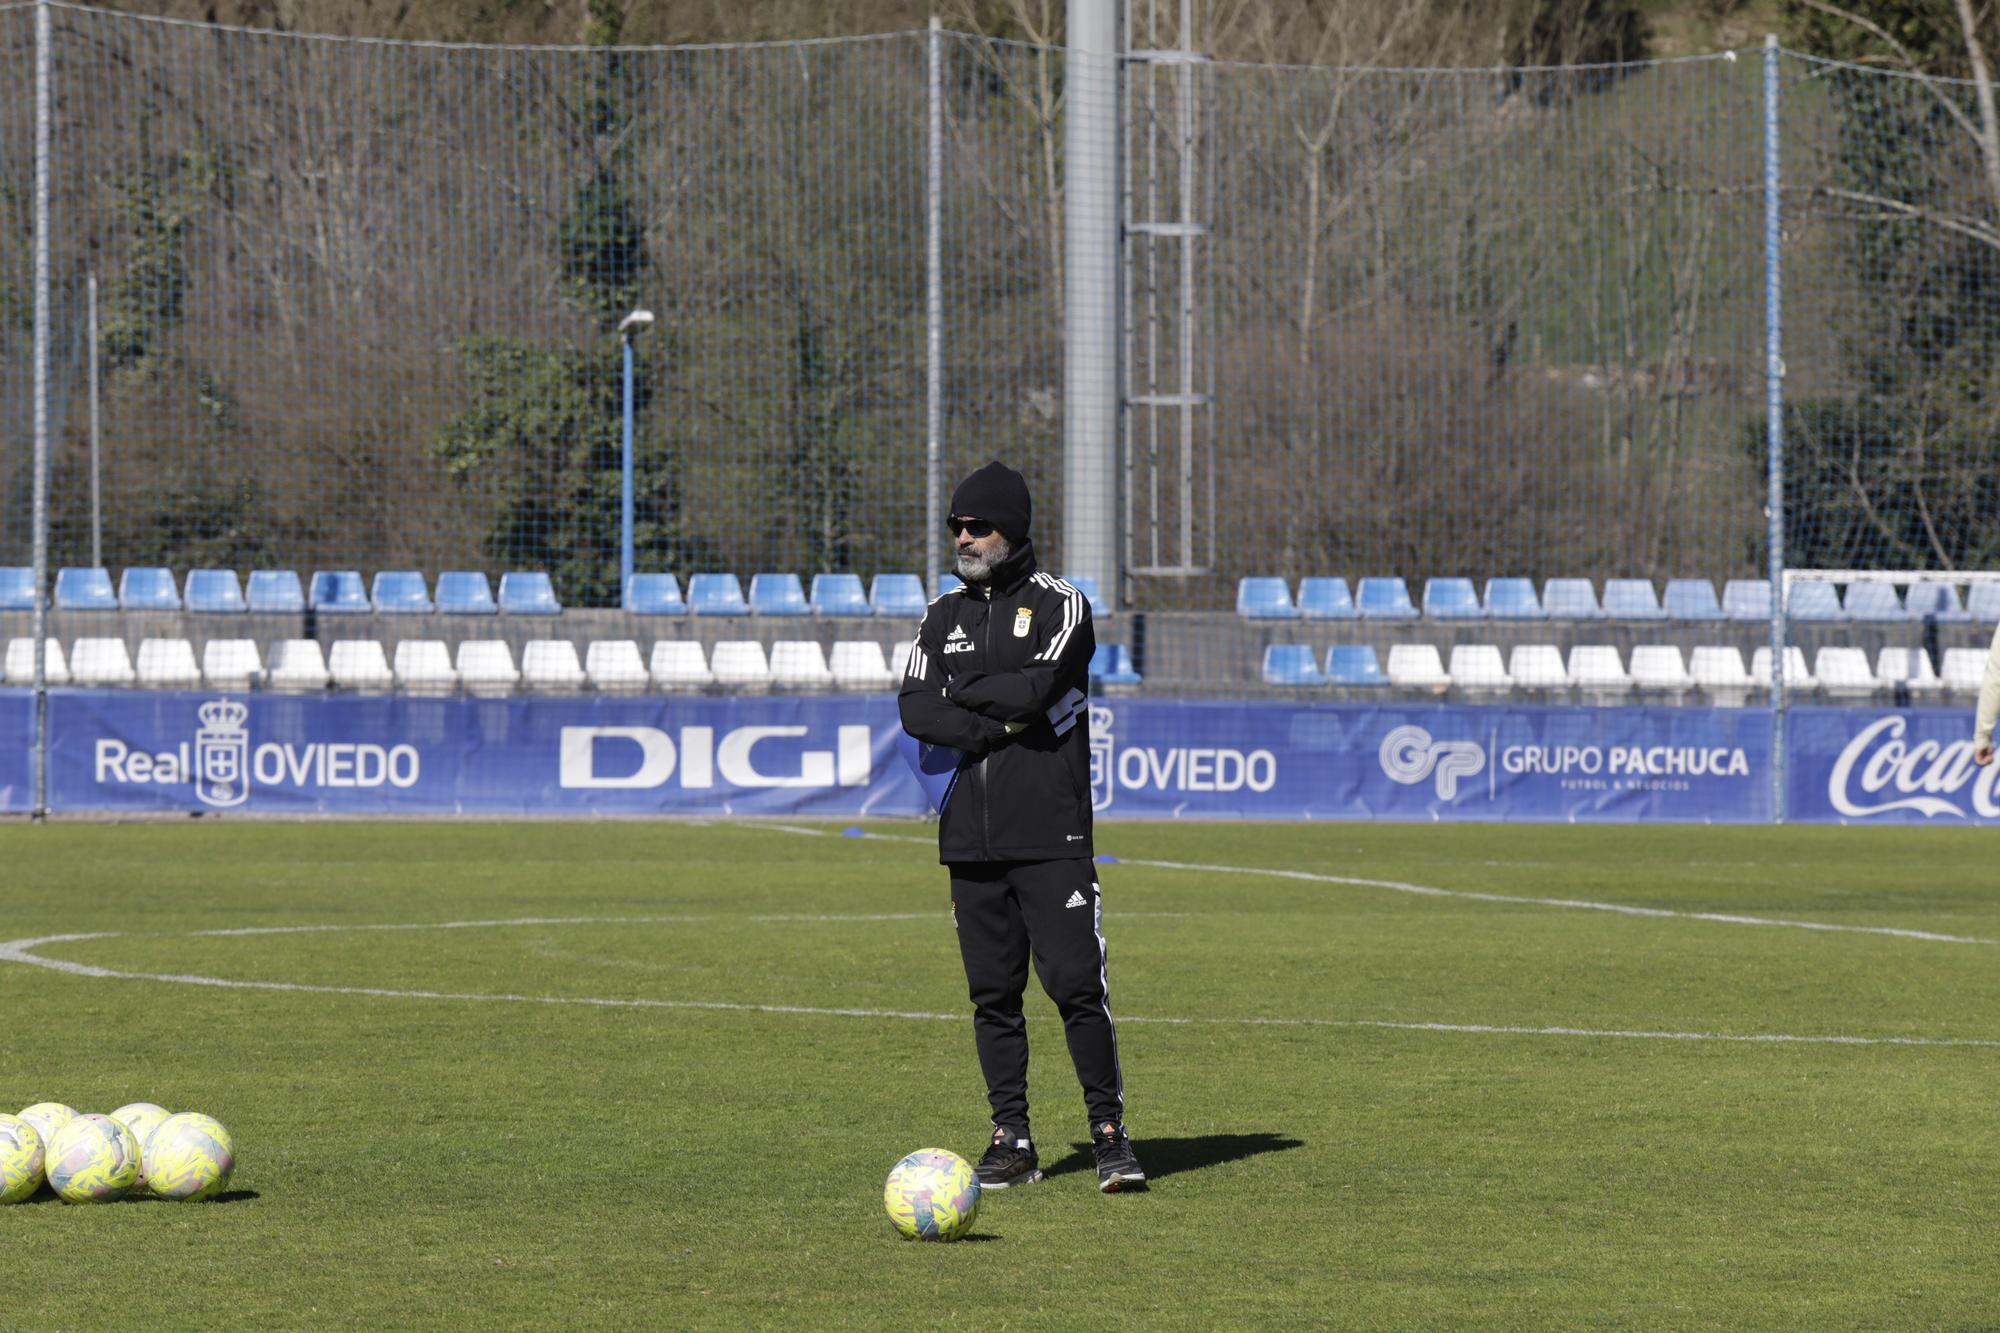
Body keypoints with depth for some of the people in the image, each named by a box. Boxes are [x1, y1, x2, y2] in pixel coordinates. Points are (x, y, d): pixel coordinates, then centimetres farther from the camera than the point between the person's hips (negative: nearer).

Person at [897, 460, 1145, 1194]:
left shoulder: (1059, 606, 1)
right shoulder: (943, 617, 15)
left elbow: (1035, 688, -16)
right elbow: (916, 711, 1)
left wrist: (964, 694, -2)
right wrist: (1001, 724, -12)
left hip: (1051, 837, -5)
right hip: (970, 838, 5)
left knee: (1077, 986, -10)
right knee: (992, 994, 5)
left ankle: (1109, 1129, -2)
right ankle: (1011, 1141, 10)